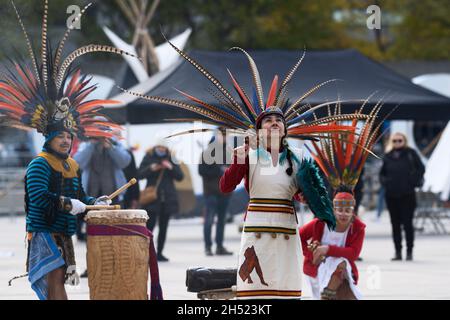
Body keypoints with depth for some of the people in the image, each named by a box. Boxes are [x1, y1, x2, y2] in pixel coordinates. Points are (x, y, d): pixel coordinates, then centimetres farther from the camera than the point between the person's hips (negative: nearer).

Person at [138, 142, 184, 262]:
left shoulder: (170, 159, 9)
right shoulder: (148, 157, 4)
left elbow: (180, 177, 5)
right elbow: (139, 174, -1)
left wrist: (171, 167, -11)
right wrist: (151, 169, -17)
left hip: (167, 198, 3)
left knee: (163, 227, 6)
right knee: (150, 225, -12)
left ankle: (159, 253, 12)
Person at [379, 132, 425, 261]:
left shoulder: (411, 154, -1)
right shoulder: (388, 156, 9)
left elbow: (421, 168, 0)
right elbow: (382, 173, 18)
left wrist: (414, 181, -9)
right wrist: (384, 182, 1)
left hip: (407, 194, -4)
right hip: (391, 194, 4)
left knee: (407, 223, -4)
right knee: (395, 224, 7)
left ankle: (409, 251, 3)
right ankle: (398, 252, 12)